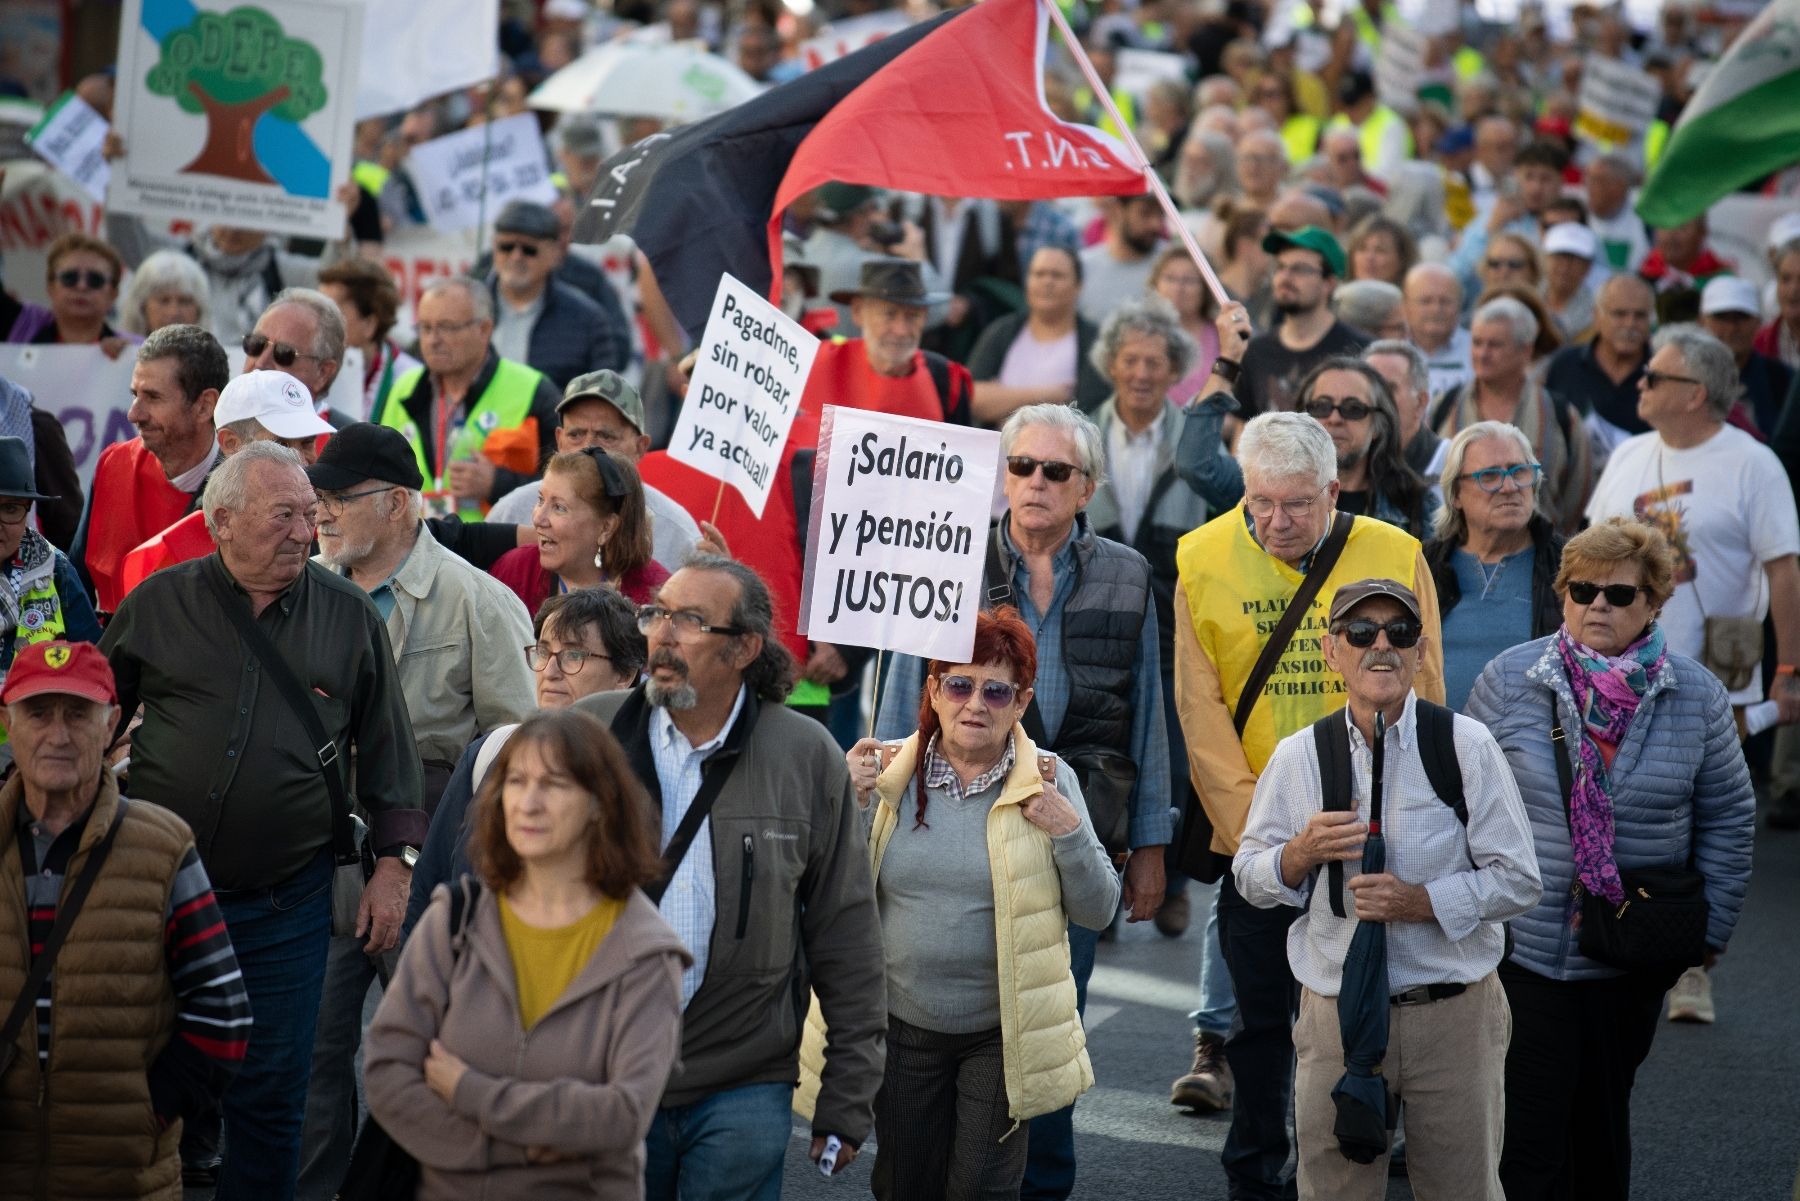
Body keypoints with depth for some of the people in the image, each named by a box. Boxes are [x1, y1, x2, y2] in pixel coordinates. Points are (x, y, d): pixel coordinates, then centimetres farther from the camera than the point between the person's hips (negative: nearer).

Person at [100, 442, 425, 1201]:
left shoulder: (349, 616, 4)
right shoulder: (158, 604, 3)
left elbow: (386, 747, 9)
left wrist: (392, 864, 4)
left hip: (287, 902, 0)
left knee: (271, 1095, 5)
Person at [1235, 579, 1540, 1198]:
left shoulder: (1466, 746, -4)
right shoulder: (1298, 757, 1)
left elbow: (1518, 880, -4)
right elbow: (1250, 878, 8)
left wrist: (1420, 902, -18)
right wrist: (1302, 853, -14)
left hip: (1454, 1013, -1)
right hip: (1335, 1013, 1)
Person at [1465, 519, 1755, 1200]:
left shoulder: (1696, 696, -1)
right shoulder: (1509, 680, -4)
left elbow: (1728, 817, 6)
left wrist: (1711, 929, 4)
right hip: (1523, 946, -1)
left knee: (1602, 1118, 13)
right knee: (1529, 1124, -3)